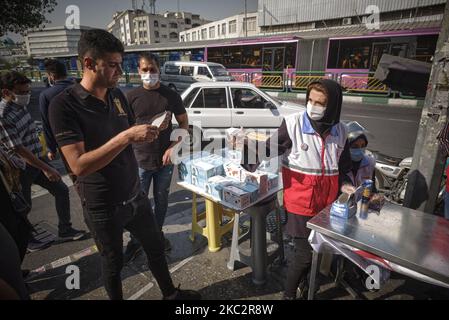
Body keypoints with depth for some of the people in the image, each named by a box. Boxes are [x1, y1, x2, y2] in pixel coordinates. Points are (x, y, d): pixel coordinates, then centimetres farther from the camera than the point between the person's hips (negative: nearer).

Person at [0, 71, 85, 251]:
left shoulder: (20, 106, 2)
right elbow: (18, 149, -24)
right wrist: (45, 168, -21)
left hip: (37, 161, 8)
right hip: (22, 169, -8)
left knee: (61, 190, 9)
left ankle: (65, 231, 22)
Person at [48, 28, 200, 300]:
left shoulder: (117, 95, 1)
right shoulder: (64, 105, -18)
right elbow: (78, 165, -26)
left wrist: (154, 129, -7)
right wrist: (126, 136, -33)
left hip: (135, 195, 6)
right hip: (103, 206, -6)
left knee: (156, 246, 20)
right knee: (114, 261, 16)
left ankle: (170, 293, 44)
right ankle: (117, 298, 45)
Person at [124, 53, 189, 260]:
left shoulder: (171, 96, 0)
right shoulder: (132, 96, 0)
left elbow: (184, 123, 4)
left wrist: (173, 147, -10)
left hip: (165, 160, 1)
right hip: (140, 160, -1)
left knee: (161, 200, 14)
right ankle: (136, 240, 27)